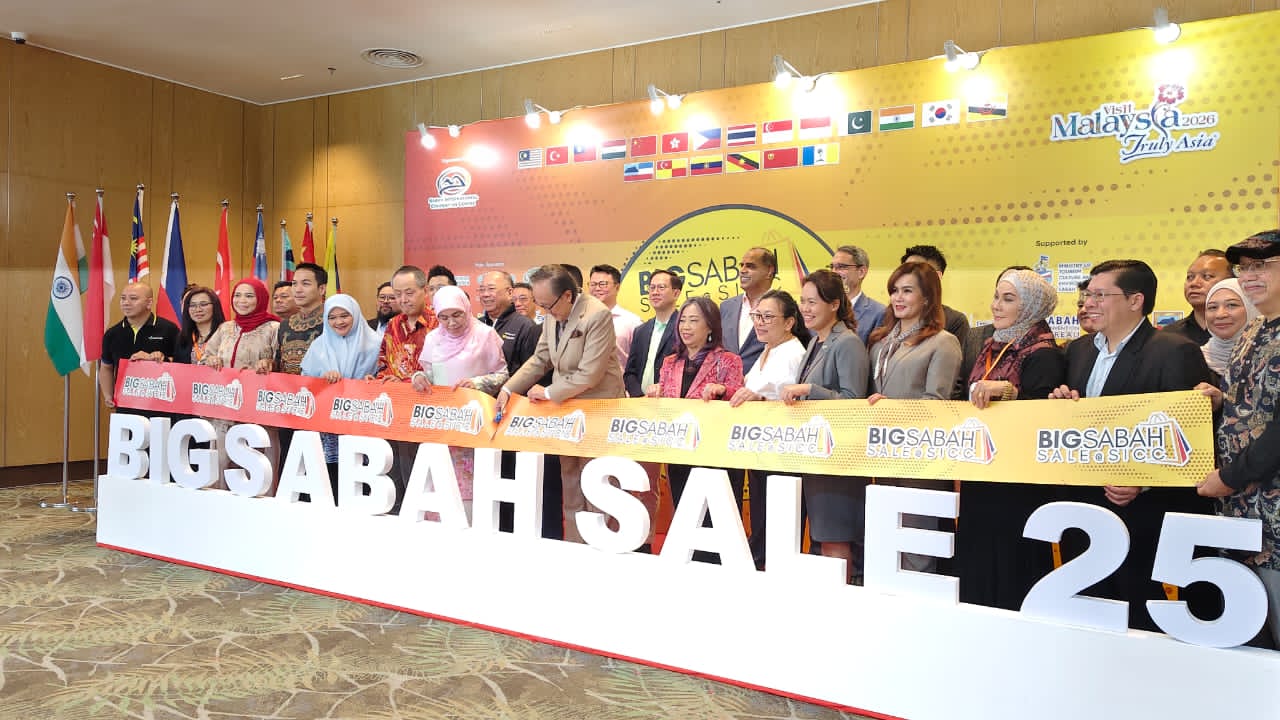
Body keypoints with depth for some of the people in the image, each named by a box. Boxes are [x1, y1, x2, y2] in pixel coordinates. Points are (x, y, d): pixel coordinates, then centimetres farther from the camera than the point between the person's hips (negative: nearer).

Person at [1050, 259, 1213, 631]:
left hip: (1139, 514, -6)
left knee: (1139, 617, 4)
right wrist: (1062, 404, -4)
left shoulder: (1176, 352, -10)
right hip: (1081, 508, 7)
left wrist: (1143, 484, -25)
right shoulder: (1079, 349, 12)